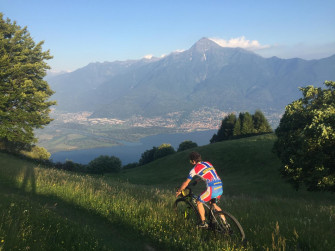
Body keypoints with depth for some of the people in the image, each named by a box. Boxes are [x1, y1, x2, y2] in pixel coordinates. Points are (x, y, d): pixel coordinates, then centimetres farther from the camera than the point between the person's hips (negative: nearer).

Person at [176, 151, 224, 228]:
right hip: (220, 187, 7)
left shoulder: (195, 169, 2)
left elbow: (186, 183, 8)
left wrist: (178, 191, 22)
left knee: (199, 202, 14)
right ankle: (224, 222, 24)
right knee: (213, 204, 28)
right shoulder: (208, 163, 20)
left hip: (212, 188, -7)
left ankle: (203, 223, 17)